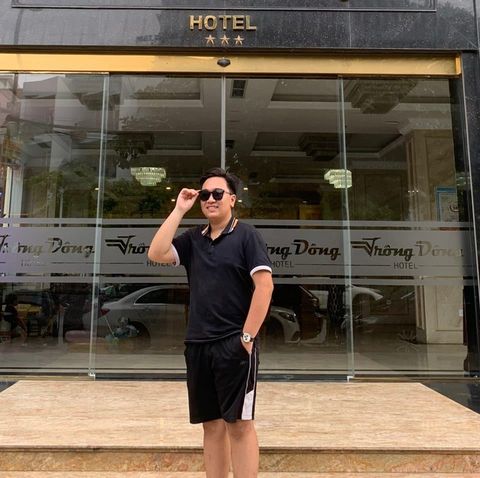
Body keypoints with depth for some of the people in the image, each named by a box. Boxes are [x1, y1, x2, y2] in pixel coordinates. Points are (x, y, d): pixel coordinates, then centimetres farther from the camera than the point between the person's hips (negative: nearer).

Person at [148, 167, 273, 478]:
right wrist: (179, 210, -1)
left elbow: (265, 285, -11)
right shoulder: (193, 239, 11)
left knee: (238, 423, 0)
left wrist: (247, 336, -14)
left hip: (234, 344, -5)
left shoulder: (246, 235, -3)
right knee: (212, 425, 13)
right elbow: (156, 254, -2)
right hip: (198, 345, 5)